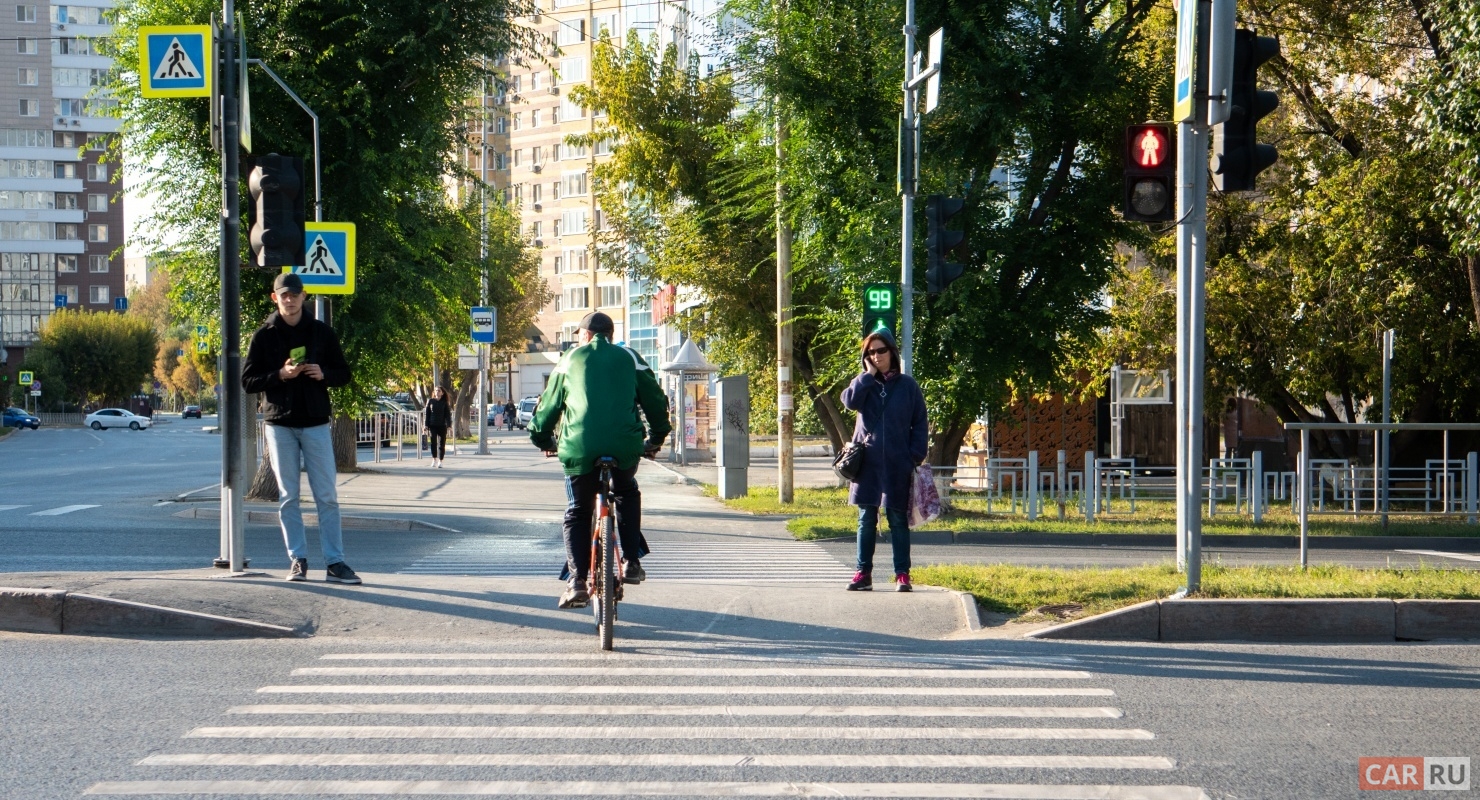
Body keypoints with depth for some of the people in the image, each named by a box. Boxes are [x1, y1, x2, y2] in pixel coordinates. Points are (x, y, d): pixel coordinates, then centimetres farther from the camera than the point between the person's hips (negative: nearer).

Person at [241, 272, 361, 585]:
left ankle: (335, 561, -1)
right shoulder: (264, 336, 3)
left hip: (316, 424, 0)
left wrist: (324, 374, -11)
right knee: (288, 497, 2)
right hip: (280, 424, 0)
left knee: (327, 495, -2)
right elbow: (247, 381, 1)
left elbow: (344, 373, 10)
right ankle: (298, 559, 7)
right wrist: (280, 375, -15)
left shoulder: (322, 332, 6)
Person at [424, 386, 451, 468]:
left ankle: (440, 461, 10)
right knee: (433, 442, -12)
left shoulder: (444, 403, 5)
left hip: (442, 426, 0)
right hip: (433, 426, 0)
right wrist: (426, 426, 2)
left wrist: (449, 426, -9)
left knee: (441, 444, 1)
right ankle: (434, 459, -2)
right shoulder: (430, 401, 6)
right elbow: (427, 414, 8)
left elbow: (447, 415, 2)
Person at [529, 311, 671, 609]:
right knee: (627, 493, 30)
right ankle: (632, 563, 19)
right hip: (625, 445, 1)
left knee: (577, 513, 15)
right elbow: (655, 399, 20)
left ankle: (578, 581, -1)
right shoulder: (629, 358, 17)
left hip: (580, 447, -1)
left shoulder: (572, 359, 16)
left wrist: (543, 439, 36)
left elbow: (549, 403, 20)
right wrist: (656, 439, 34)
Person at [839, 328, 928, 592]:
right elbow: (850, 400, -13)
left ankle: (903, 574, 4)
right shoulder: (864, 383, 9)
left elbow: (920, 424, 4)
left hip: (897, 465, -2)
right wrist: (869, 373, -8)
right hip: (867, 462, 2)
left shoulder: (907, 385, 4)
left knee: (898, 520, 1)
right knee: (866, 520, 5)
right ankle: (863, 573, 8)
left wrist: (916, 458, -5)